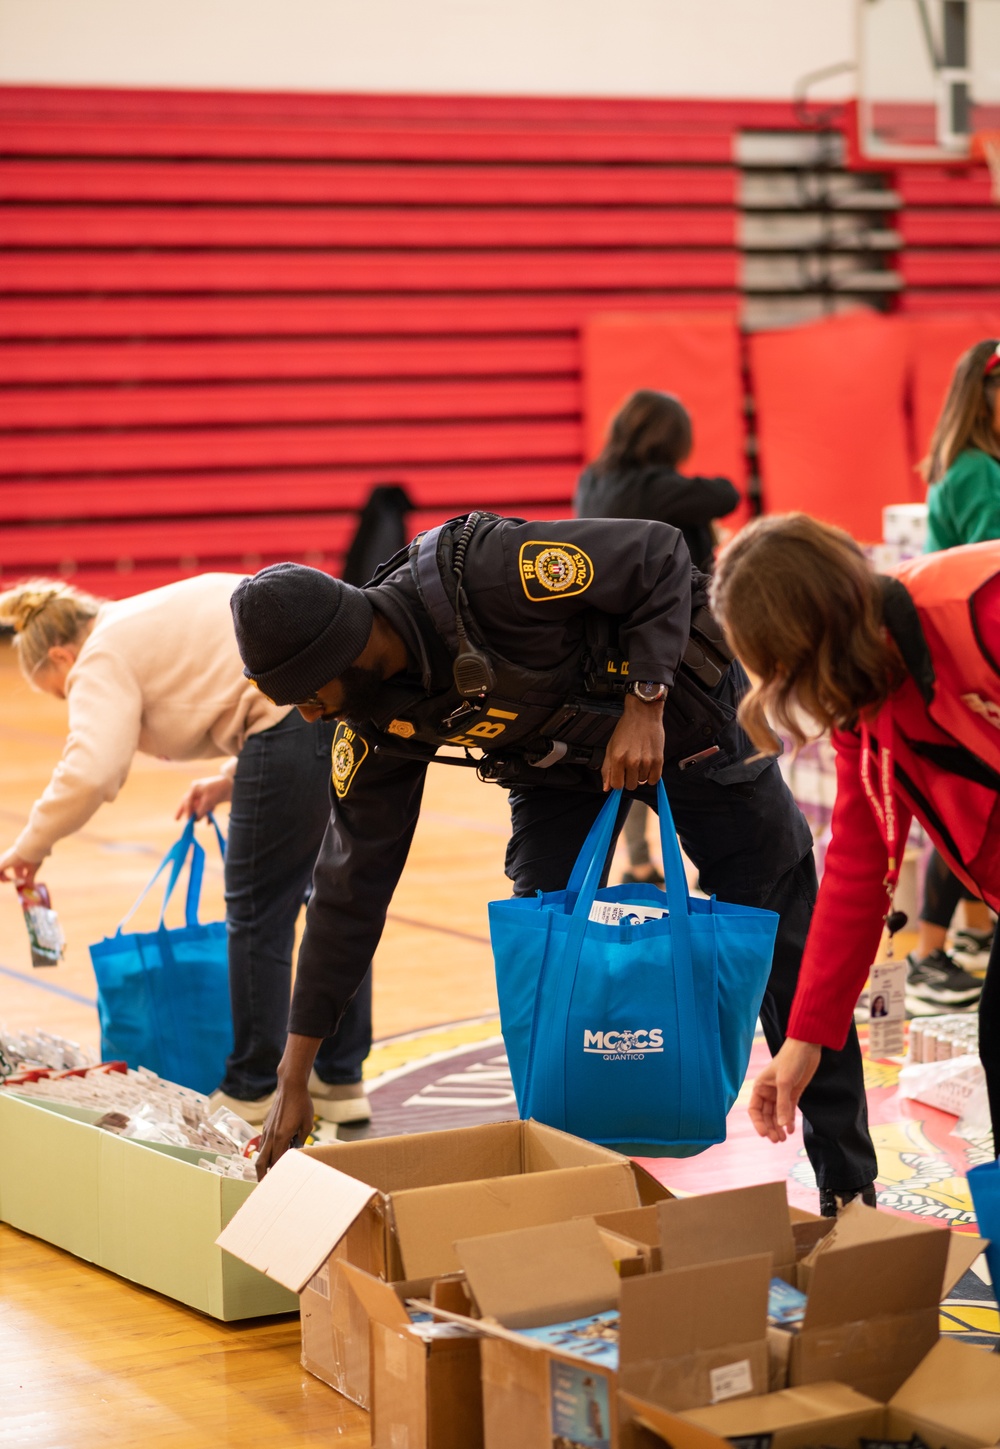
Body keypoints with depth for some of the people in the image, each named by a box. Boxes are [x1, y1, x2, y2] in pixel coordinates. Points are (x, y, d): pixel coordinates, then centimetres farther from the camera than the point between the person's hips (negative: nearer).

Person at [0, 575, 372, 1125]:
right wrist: (231, 782, 26)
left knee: (258, 913, 8)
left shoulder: (104, 658, 5)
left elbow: (89, 772, -12)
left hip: (306, 712, -9)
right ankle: (341, 1081, 26)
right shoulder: (160, 620, 31)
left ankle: (251, 1090, 19)